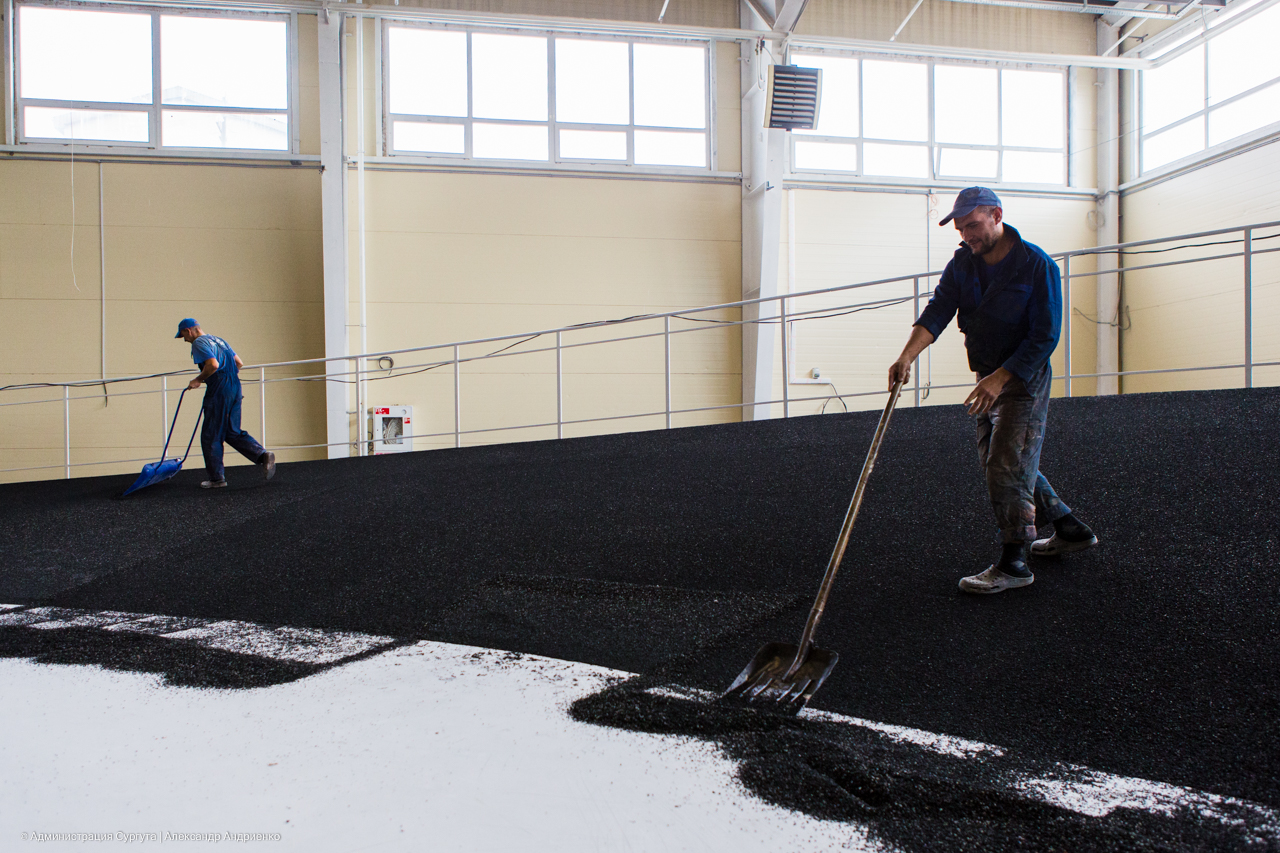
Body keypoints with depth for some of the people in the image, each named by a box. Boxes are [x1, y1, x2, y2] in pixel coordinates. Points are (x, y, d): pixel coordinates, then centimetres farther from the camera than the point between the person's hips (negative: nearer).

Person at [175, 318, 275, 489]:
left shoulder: (199, 343, -6)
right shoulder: (218, 340, 21)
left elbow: (213, 365, -21)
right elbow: (239, 363, 21)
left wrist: (198, 380, -10)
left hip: (218, 392, -9)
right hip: (235, 389, 9)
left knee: (210, 436, 2)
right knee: (233, 432, 14)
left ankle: (217, 478, 7)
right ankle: (263, 455, -6)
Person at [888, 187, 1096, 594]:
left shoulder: (1038, 266, -15)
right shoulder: (962, 263, 1)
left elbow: (1045, 336, -17)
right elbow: (938, 310, -13)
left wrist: (999, 378, -26)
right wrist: (907, 355, -30)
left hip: (1024, 378, -7)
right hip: (990, 378, 7)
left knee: (1006, 464, -12)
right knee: (997, 461, 13)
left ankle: (1012, 563, -2)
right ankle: (1071, 529, 29)